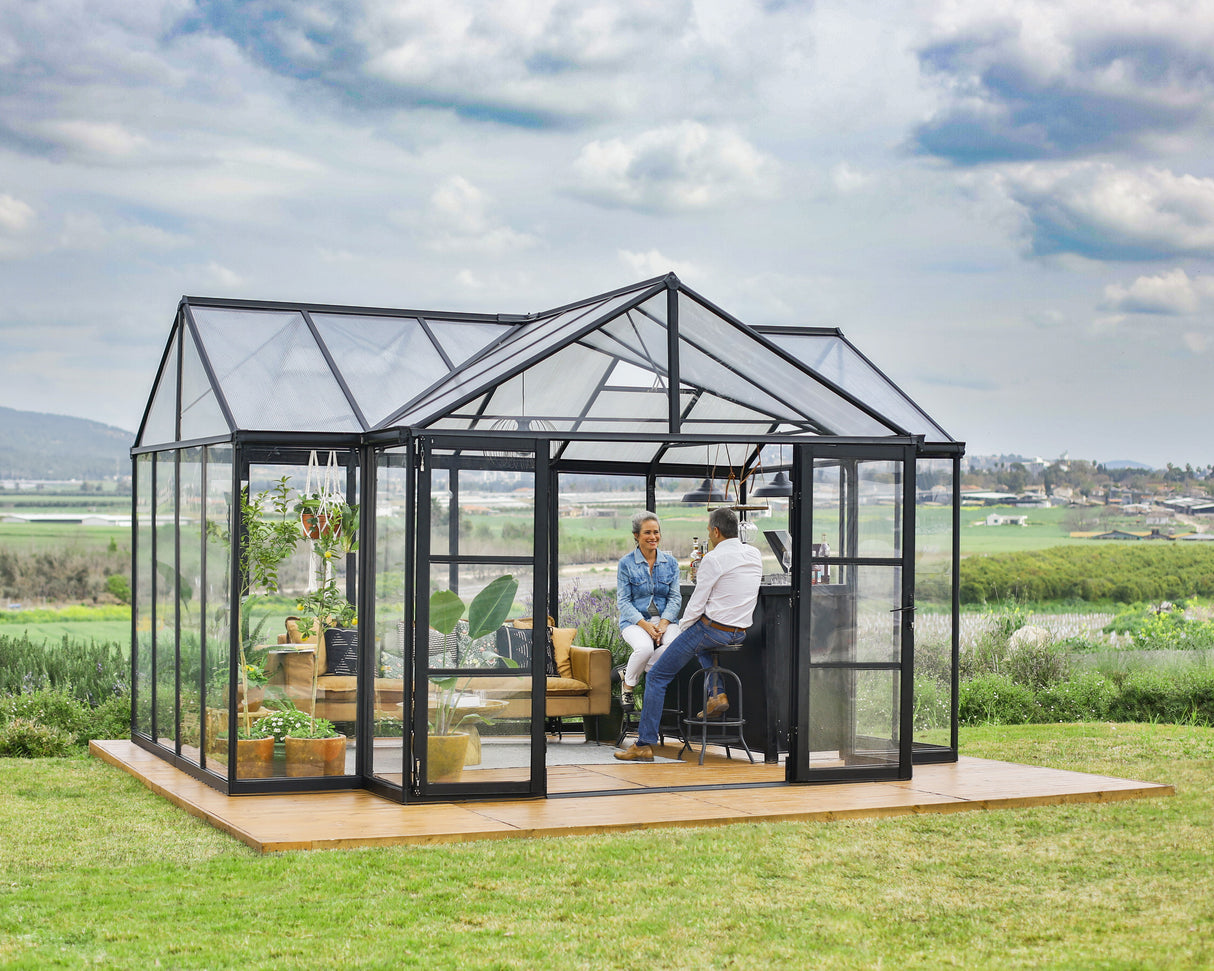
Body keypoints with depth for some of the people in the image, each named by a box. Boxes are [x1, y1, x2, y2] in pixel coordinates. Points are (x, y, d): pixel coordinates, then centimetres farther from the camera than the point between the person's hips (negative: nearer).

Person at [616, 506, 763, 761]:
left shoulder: (713, 559, -15)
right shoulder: (755, 555, 7)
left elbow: (697, 604, -13)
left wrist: (683, 628, 3)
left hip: (713, 628, -7)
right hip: (741, 632, 7)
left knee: (657, 676, 3)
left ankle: (645, 744, 0)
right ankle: (716, 693, 21)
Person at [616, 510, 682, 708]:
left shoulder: (670, 562, 10)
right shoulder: (626, 563, 0)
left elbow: (675, 597, 6)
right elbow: (623, 601, -3)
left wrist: (663, 623, -12)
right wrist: (645, 625, -17)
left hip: (665, 620, 3)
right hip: (635, 620, -3)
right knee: (645, 648, -36)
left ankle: (634, 670, -7)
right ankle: (627, 684, -5)